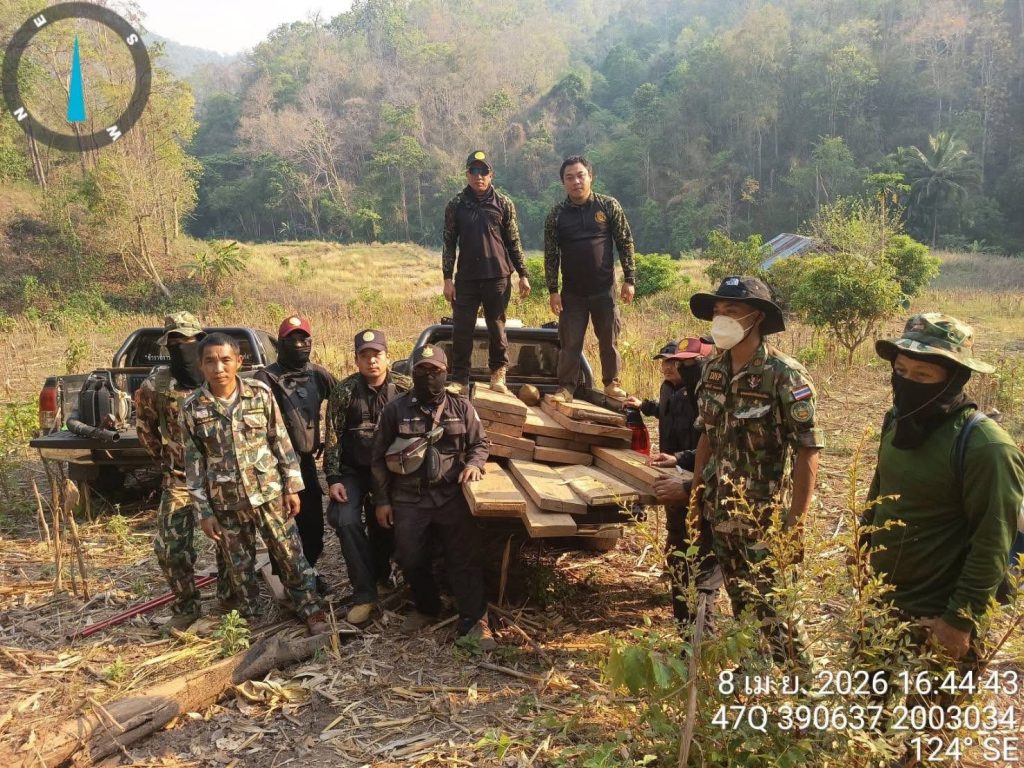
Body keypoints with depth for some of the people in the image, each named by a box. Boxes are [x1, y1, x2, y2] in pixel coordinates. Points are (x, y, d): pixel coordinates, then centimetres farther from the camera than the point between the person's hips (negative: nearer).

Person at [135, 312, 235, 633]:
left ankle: (229, 598, 29)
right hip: (178, 478, 0)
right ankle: (186, 607, 17)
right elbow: (144, 424, 14)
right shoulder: (156, 384, -5)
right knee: (170, 546, -2)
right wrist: (161, 454, 10)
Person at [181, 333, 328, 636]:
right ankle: (250, 617, 31)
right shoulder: (192, 408, -5)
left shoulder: (260, 393, -6)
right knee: (239, 565, 13)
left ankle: (312, 611, 18)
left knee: (290, 554, 5)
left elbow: (281, 442, 0)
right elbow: (194, 463, -1)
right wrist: (204, 512, -3)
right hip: (227, 502, 1)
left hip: (269, 491, -1)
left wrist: (292, 486, -2)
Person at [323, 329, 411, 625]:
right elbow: (332, 436, -7)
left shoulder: (405, 388, -7)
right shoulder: (344, 390, -9)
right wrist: (333, 478, -12)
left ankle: (381, 576, 33)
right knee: (346, 520, -18)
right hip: (353, 470, -1)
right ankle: (364, 592, -9)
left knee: (385, 525, 6)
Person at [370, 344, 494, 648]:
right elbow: (379, 457, 4)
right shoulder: (395, 409, -1)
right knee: (411, 560, 8)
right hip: (409, 500, 1)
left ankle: (474, 620, 4)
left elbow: (480, 443, 12)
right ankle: (426, 608, 32)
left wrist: (474, 463, -11)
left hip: (453, 497, 0)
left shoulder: (462, 407, 3)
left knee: (464, 559, -3)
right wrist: (382, 500, 2)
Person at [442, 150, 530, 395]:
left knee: (496, 327, 8)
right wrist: (448, 278, 0)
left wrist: (523, 275, 4)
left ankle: (498, 373, 25)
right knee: (461, 330, 1)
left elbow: (514, 242, 7)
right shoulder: (456, 205, 5)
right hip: (466, 278, 1)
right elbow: (449, 243, 6)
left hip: (498, 276, 0)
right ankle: (459, 380, 10)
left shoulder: (504, 203, 4)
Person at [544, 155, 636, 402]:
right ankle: (566, 388, 12)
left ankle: (611, 383, 26)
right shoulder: (557, 215, -1)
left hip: (604, 289, 0)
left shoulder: (609, 206, -2)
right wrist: (553, 291, -3)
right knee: (570, 342, 3)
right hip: (572, 291, 0)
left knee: (609, 339, 9)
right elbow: (551, 255, 1)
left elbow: (625, 243, 1)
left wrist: (629, 280, -3)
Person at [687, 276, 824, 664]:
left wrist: (796, 519, -19)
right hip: (721, 511, 7)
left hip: (766, 516, -7)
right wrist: (696, 491, 11)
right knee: (739, 601, 20)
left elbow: (808, 450, -17)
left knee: (773, 607, 0)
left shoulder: (783, 375, -17)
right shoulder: (713, 370, 2)